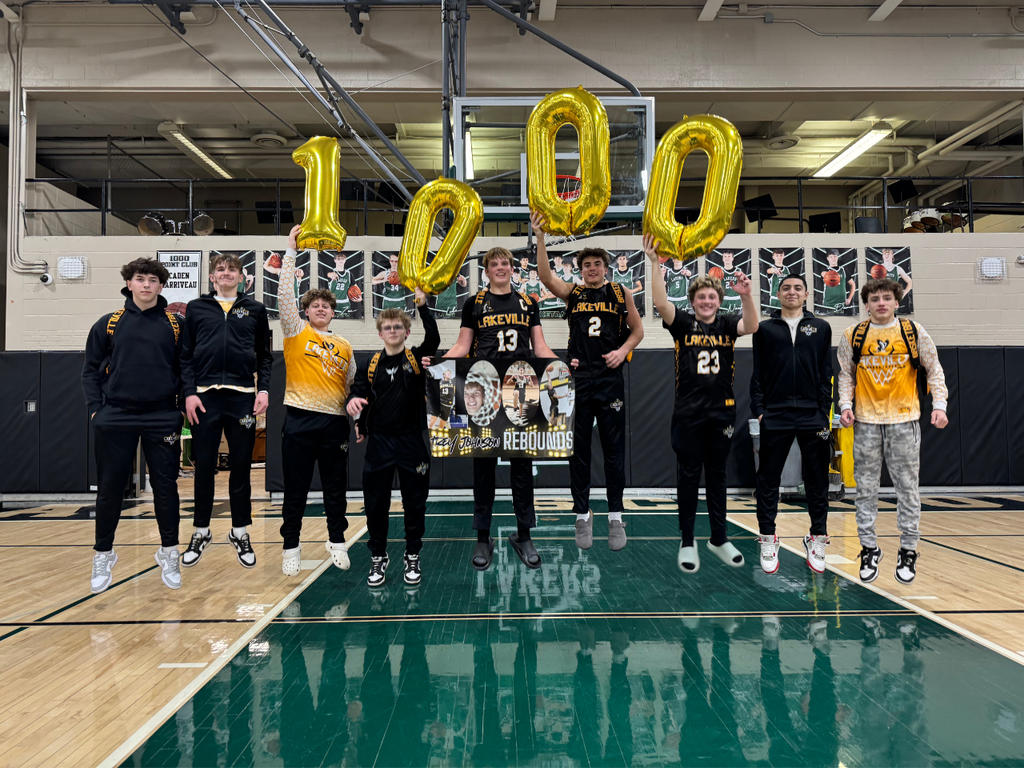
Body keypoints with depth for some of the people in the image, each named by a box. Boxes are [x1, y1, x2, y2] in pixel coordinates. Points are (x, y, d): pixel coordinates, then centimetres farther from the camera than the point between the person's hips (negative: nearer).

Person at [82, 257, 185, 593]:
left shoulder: (174, 325, 4)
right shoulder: (109, 324, 4)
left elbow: (184, 369, 7)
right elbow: (91, 369, 7)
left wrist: (182, 406, 0)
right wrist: (96, 408, -1)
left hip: (162, 420, 0)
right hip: (115, 419, 0)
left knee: (165, 487, 4)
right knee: (110, 489, 7)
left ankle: (169, 554, 19)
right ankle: (103, 556, 24)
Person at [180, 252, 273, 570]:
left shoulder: (255, 309, 10)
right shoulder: (196, 308, 9)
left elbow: (265, 355, 11)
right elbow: (186, 355, 8)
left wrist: (264, 389, -1)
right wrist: (189, 392, -3)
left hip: (243, 397, 0)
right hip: (205, 396, 0)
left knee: (241, 467, 6)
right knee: (204, 467, 5)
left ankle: (240, 533, 19)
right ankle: (201, 532, 20)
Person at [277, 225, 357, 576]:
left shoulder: (344, 347, 13)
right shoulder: (296, 333, 5)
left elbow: (352, 386, 18)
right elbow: (285, 293, -6)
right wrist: (291, 250, -9)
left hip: (334, 422, 3)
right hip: (300, 419, -3)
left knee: (336, 488, 10)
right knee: (295, 490, 3)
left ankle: (337, 541, 25)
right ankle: (291, 547, 16)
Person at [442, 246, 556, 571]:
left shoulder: (527, 303, 13)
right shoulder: (474, 304, 8)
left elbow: (540, 346, 12)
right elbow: (462, 346, 5)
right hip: (483, 392, -1)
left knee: (522, 461, 4)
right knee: (483, 462, 3)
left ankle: (523, 535, 15)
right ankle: (483, 538, 13)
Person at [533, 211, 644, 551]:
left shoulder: (621, 292, 7)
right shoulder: (572, 292, 6)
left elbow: (637, 330, 12)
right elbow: (546, 276, -13)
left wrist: (623, 350, -7)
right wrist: (540, 238, -24)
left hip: (611, 380, 0)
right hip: (578, 380, 1)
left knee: (614, 450, 5)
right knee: (578, 450, 7)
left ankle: (616, 516, 16)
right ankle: (582, 515, 18)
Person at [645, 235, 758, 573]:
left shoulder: (726, 324, 4)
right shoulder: (683, 323, -1)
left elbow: (751, 326, -16)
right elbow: (661, 303, -17)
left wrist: (747, 296, -34)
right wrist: (654, 262, -26)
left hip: (722, 412, 2)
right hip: (688, 414, -2)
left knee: (717, 477, 13)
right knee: (688, 477, 5)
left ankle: (719, 539, 25)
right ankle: (687, 542, 16)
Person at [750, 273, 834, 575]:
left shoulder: (821, 328, 10)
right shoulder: (765, 328, 8)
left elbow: (826, 374, 7)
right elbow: (757, 374, 6)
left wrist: (824, 413, 0)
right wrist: (758, 410, -2)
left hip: (812, 416, 1)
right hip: (774, 417, -1)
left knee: (817, 480, 6)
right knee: (768, 479, 3)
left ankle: (817, 539, 18)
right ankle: (768, 540, 13)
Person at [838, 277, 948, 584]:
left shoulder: (914, 332, 1)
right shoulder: (853, 336, 4)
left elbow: (934, 371, 6)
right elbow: (846, 375, 10)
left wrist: (939, 404, -4)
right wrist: (846, 404, -3)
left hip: (904, 420, -1)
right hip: (866, 421, 1)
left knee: (908, 487, 4)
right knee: (866, 488, 5)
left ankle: (908, 551, 15)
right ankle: (869, 549, 16)